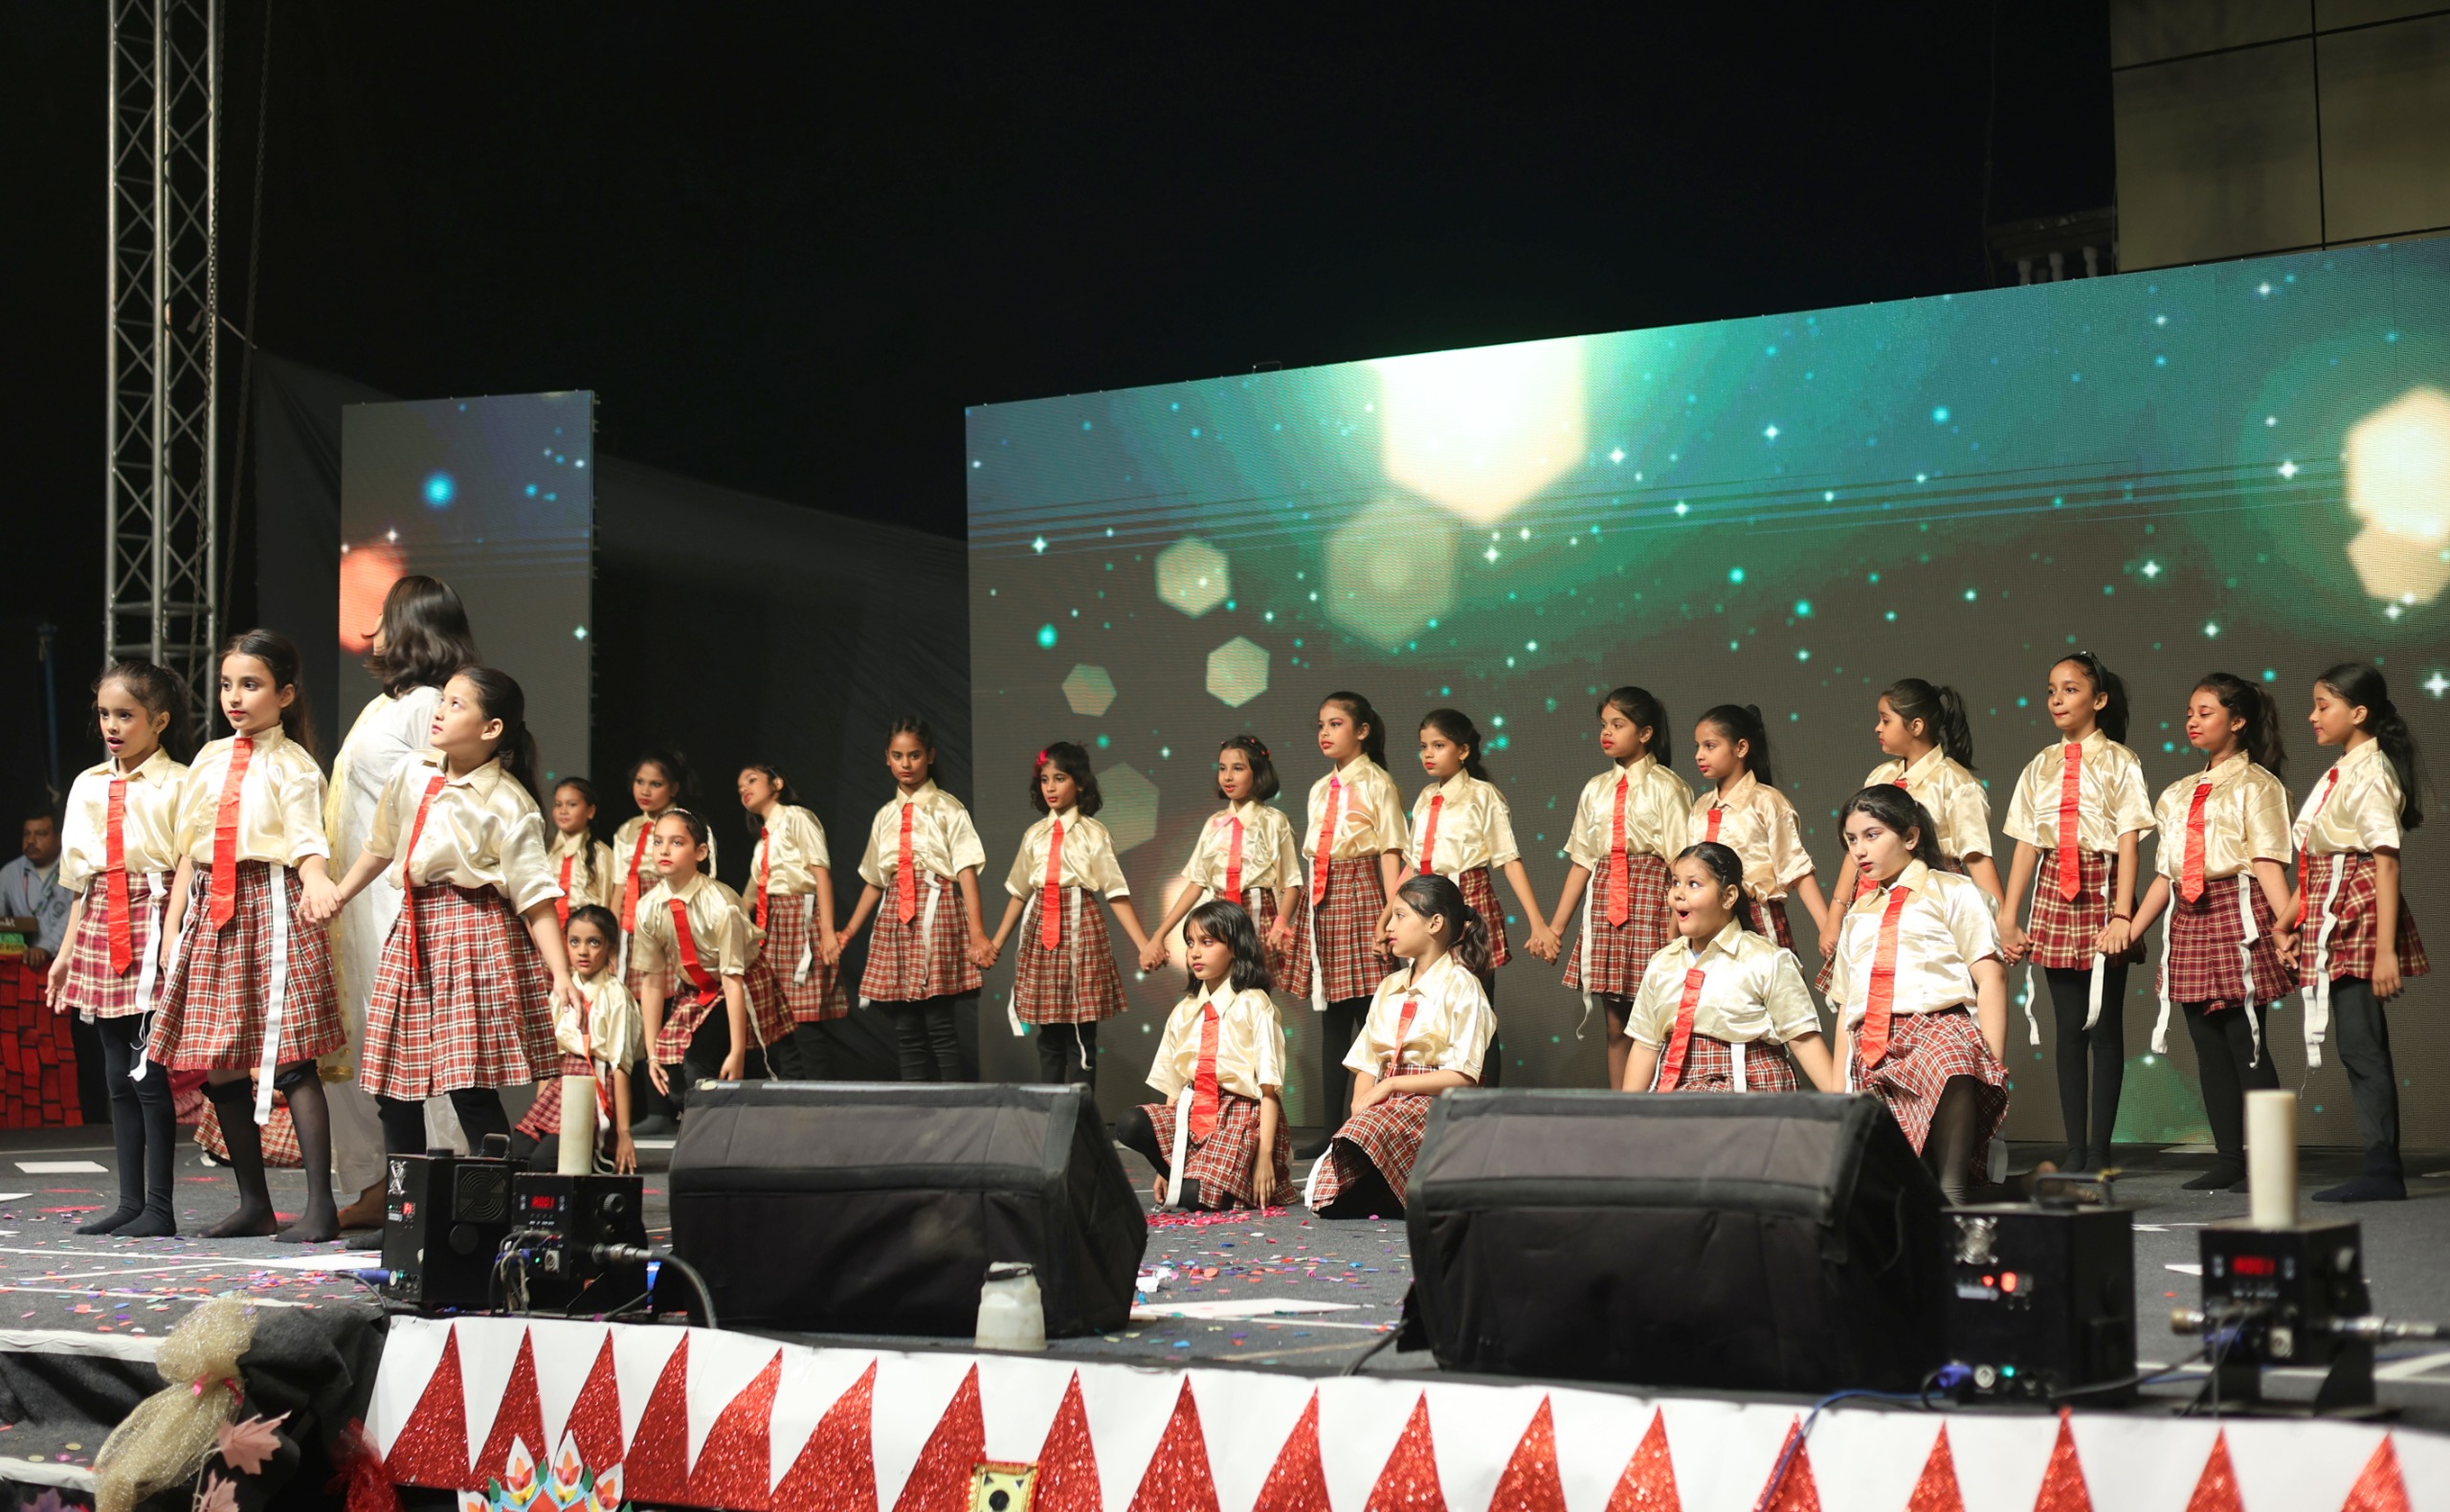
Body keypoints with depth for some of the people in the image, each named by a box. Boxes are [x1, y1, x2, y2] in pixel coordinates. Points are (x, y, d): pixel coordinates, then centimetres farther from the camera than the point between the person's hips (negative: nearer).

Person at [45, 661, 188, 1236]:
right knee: (117, 1073, 9)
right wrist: (67, 950, 18)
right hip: (101, 925, 6)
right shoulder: (88, 786, 14)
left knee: (150, 1072, -7)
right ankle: (129, 1201, 14)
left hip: (154, 918, -6)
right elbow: (82, 877, 19)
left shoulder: (177, 785, -5)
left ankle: (159, 1208, -1)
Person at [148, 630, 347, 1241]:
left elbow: (306, 838, -17)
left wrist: (316, 882, -38)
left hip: (273, 906, -6)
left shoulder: (292, 765, -1)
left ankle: (320, 1206, -8)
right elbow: (188, 849, 16)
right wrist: (172, 925, 10)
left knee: (290, 1059, -10)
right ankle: (254, 1203, 16)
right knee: (217, 1065, 6)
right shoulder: (209, 761, 15)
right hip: (211, 909, 6)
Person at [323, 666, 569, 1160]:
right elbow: (381, 847, 23)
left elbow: (536, 897, -12)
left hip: (475, 933, -6)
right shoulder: (412, 774, 7)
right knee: (393, 1085, 7)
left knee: (471, 1087, -11)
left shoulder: (508, 805, -10)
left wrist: (561, 977, -18)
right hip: (412, 930, 7)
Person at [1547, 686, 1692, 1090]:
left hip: (1649, 902, -5)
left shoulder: (1666, 787, -2)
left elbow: (1681, 863, -7)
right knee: (1615, 1024, 7)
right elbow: (1581, 861, 14)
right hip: (1604, 903, 5)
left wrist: (1675, 929, -14)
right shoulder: (1595, 790, 13)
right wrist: (1556, 924, 11)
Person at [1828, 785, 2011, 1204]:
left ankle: (1954, 1190, -44)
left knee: (1948, 1060, -44)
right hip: (1873, 1050, 5)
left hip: (1937, 1025, -5)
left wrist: (1993, 1063, -9)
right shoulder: (1857, 917, 30)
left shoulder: (1949, 892, 13)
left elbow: (1990, 976, 2)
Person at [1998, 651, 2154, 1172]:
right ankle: (2074, 1150, 7)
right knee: (2068, 1026, 4)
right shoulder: (2040, 767, 10)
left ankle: (2099, 1150, 3)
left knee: (2104, 1025, -1)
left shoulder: (2119, 763, -1)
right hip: (2054, 894, 4)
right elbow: (2025, 845, 8)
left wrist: (2122, 916, -16)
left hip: (2102, 889, -4)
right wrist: (2007, 918, 3)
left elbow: (2129, 841, -7)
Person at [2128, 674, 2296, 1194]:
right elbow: (2164, 873, 19)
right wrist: (2129, 932, 13)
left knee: (2244, 1041, -8)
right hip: (2189, 918, 6)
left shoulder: (2255, 785, 1)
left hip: (2238, 912, -6)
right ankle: (2228, 1158, 10)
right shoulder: (2177, 794, 19)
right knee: (2208, 1044, 5)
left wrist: (2283, 925, -21)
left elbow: (2268, 862, -10)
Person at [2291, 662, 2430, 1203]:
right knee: (2360, 1047, 8)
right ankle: (2381, 1171, 10)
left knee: (2361, 1046, -8)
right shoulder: (2340, 773, 17)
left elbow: (2385, 863, -17)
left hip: (2360, 915, -9)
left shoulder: (2369, 774, -11)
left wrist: (2385, 951, -22)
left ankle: (2382, 1172, -5)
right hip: (2332, 919, 9)